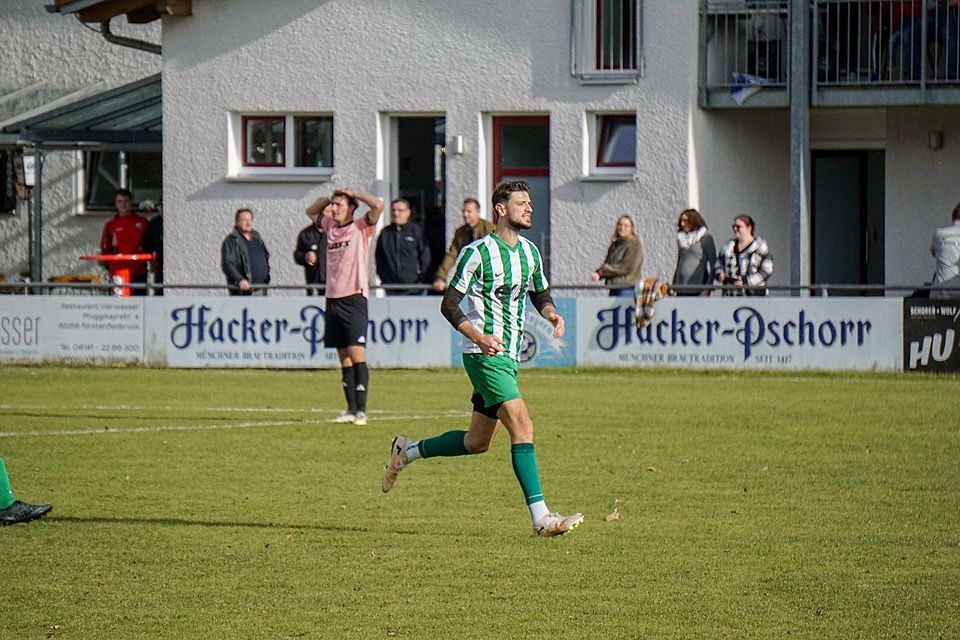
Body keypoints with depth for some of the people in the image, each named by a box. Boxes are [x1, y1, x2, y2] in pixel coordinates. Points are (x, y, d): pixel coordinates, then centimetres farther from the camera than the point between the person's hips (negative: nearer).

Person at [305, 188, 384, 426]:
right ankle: (351, 409, 9)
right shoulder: (330, 226, 15)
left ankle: (361, 410, -13)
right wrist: (327, 198, 16)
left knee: (356, 354, -12)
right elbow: (311, 211, 33)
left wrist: (353, 193, -3)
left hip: (354, 297, -6)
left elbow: (378, 205, -17)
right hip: (333, 297, 6)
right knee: (344, 357, 7)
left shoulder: (361, 227, -1)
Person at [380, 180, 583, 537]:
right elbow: (449, 305, -10)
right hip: (485, 356, -9)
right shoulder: (477, 252, -11)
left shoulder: (529, 251, 11)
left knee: (477, 442, 14)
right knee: (522, 427, -19)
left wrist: (551, 313, 0)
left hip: (508, 357, 9)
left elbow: (540, 294, 24)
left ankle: (407, 452, 35)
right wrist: (479, 337, -24)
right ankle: (541, 518, -22)